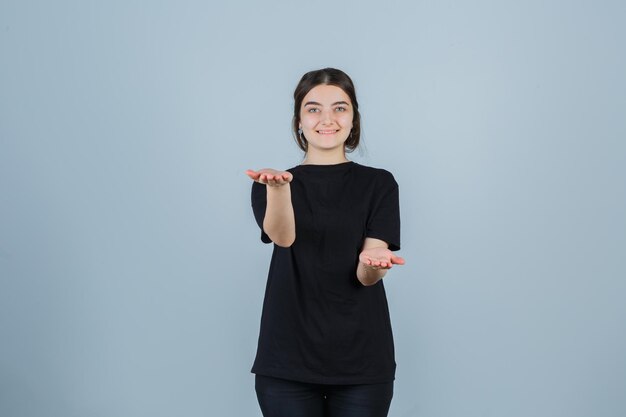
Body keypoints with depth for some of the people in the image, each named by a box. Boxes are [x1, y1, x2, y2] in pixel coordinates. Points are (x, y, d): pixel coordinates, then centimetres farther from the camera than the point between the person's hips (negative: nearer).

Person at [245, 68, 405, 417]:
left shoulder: (378, 183, 2)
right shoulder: (272, 183, 3)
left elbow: (366, 276, -7)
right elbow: (282, 237, -19)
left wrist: (372, 262, -29)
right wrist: (278, 187, -37)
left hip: (360, 358, 0)